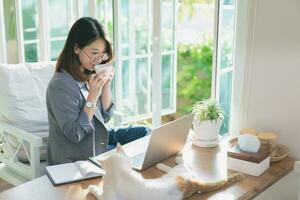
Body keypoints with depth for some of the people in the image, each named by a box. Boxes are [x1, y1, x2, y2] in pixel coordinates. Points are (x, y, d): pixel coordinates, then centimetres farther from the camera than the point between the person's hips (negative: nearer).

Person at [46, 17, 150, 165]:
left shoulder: (88, 75, -1)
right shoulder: (60, 86, -25)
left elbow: (105, 117, 5)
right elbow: (75, 134, -24)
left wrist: (106, 86, -10)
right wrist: (93, 95, -29)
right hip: (78, 157, -7)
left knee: (144, 133, 5)